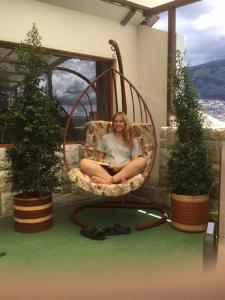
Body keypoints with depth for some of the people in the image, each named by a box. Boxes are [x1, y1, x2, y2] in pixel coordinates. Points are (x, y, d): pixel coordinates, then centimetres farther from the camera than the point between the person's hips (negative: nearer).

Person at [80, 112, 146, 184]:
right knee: (83, 162, -26)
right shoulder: (105, 138, 21)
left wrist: (121, 166, -10)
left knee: (142, 161, -32)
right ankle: (117, 180, -44)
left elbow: (135, 161, 8)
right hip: (107, 169, 1)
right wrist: (106, 164, -3)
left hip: (125, 170, 0)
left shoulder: (133, 141, 18)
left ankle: (108, 181, -43)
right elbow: (100, 158, 20)